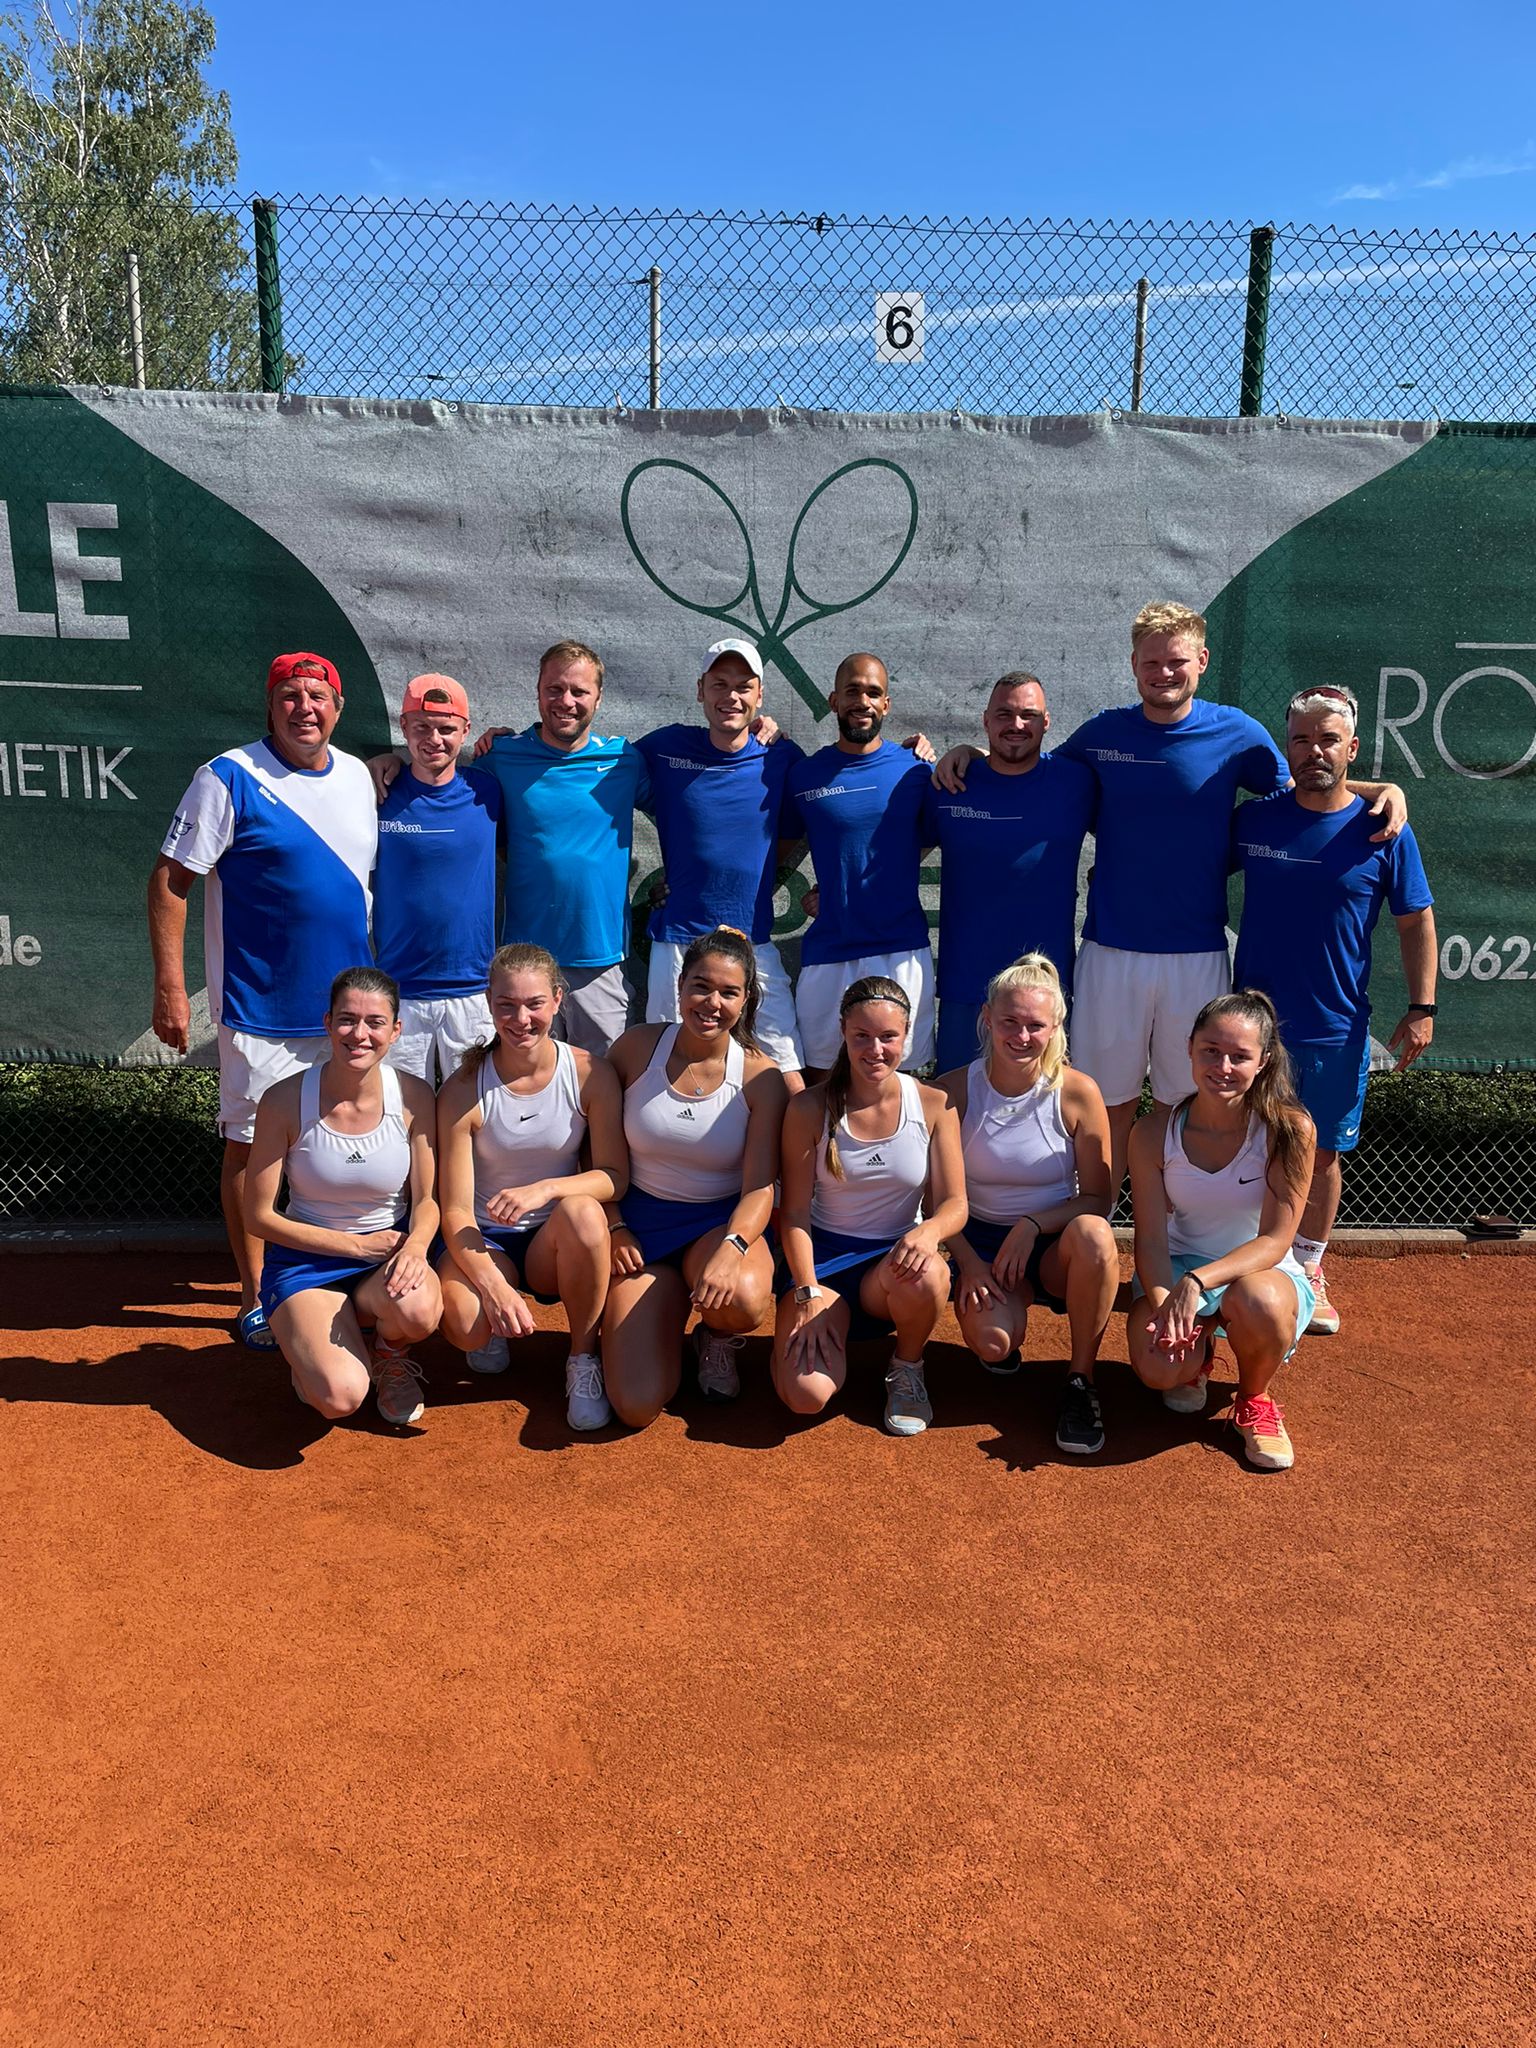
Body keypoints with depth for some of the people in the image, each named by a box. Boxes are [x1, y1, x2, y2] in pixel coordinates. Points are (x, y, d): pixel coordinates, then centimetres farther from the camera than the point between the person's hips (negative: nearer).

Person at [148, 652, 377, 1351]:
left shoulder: (358, 776, 7)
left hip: (347, 1001, 6)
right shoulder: (229, 779, -11)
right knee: (250, 1145, 4)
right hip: (260, 1006, -5)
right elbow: (170, 880, -11)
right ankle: (254, 1295, 16)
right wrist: (170, 985, -16)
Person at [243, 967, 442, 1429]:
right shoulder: (285, 1101, -14)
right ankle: (309, 1345, 13)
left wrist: (415, 1246, -25)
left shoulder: (413, 1097, -9)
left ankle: (391, 1353, 4)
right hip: (307, 1258, -1)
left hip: (389, 1252, 2)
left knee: (418, 1309, -35)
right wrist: (356, 1243, -13)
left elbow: (427, 1199, -2)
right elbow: (259, 1217, -8)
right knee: (340, 1397, -25)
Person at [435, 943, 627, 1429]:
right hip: (485, 1241, 0)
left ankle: (583, 1357, -11)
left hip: (555, 1244, 0)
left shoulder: (590, 1075, -11)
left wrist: (545, 1190, -30)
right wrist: (492, 1284, -30)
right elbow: (456, 1210, -14)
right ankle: (493, 1332, 11)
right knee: (463, 1323, -32)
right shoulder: (463, 1092, -13)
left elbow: (613, 1177, -11)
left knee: (582, 1212, -36)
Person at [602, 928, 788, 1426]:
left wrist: (731, 1247, -33)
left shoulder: (760, 1077, -8)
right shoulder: (636, 1048, -5)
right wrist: (614, 1228, -6)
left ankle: (718, 1340, 2)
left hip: (722, 1222, 0)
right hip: (641, 1223, 1)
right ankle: (665, 1318, 21)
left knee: (744, 1299, -39)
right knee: (637, 1407, -15)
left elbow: (761, 1187, -14)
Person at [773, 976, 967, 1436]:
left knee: (926, 1276, -39)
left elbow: (954, 1203, -4)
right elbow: (794, 1213, -5)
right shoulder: (810, 1109, -7)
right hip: (823, 1257, -1)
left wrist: (930, 1230, -29)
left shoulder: (934, 1106, -3)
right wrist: (807, 1295, -17)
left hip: (894, 1259, 1)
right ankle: (834, 1329, 14)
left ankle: (907, 1369, -3)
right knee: (805, 1395, -24)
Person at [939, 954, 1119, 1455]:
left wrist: (1032, 1226, -21)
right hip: (980, 1243, 0)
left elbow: (1097, 1198, -5)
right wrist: (970, 1263, -18)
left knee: (1093, 1233, -36)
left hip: (1057, 1246, 0)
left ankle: (1081, 1378, -15)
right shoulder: (953, 1092, -7)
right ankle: (1005, 1306, 11)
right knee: (993, 1342, -29)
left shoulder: (1077, 1093, -8)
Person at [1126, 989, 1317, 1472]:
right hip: (1176, 1271, 1)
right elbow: (1151, 1238, -11)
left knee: (1257, 1301, -39)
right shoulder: (1154, 1133, -11)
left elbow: (1275, 1240, -19)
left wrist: (1199, 1281, -34)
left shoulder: (1289, 1128, -17)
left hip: (1261, 1270, -1)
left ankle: (1255, 1400, -2)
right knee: (1158, 1367, -28)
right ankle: (1196, 1349, 14)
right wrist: (1162, 1301, -32)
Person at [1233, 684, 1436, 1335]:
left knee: (1320, 1154, 12)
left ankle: (1307, 1269, 29)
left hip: (1336, 1030, -1)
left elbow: (1416, 921, 0)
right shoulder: (1252, 820, -2)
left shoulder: (1383, 831, -6)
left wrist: (1422, 1008, -4)